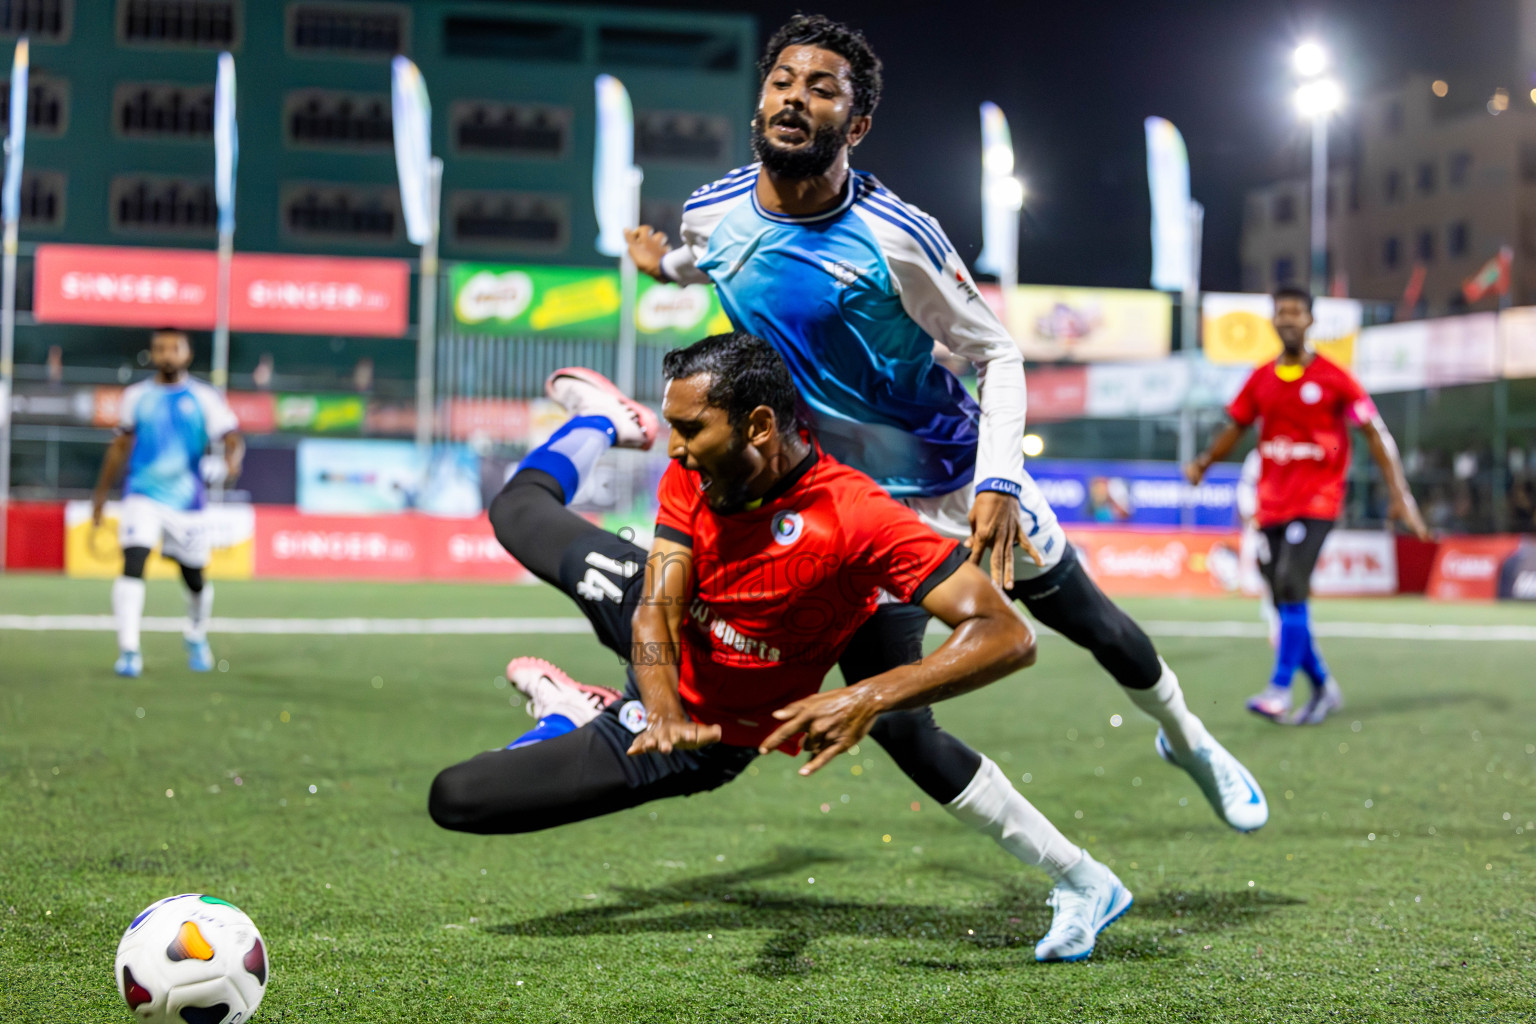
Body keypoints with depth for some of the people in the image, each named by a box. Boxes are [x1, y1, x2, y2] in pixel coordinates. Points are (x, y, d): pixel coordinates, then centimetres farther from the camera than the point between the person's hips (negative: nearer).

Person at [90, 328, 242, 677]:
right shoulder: (136, 396, 6)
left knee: (195, 579, 10)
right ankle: (129, 651, -17)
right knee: (133, 566, -19)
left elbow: (233, 439, -10)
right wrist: (101, 494, 22)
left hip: (187, 501, 0)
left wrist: (230, 463, -33)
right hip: (143, 495, 0)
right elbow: (120, 445, 18)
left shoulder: (204, 398, 0)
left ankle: (196, 638, 40)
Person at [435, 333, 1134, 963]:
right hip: (655, 614, 6)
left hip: (708, 736, -5)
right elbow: (658, 609, -24)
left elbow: (1007, 636, -42)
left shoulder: (857, 519, -38)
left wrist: (869, 699, -55)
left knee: (455, 799, -10)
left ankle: (573, 723, 19)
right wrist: (664, 705, -45)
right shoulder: (693, 476, -20)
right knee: (519, 511, 28)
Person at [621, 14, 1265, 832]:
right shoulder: (712, 215, -12)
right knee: (889, 718, -6)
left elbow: (997, 356, -16)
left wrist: (997, 483, -27)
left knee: (1093, 623, 15)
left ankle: (1188, 740, 49)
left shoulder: (895, 238, -24)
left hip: (968, 478, -2)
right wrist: (666, 265, 35)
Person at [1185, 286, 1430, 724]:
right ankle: (1324, 687, 22)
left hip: (1316, 499, -5)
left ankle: (1279, 691, -20)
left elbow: (1376, 434, -3)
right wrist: (1203, 463, 1)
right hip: (1272, 503, 5)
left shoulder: (1333, 378, -4)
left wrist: (1400, 496, -11)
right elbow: (1235, 427, 19)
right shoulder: (1260, 379, 9)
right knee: (1284, 602, 6)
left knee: (1290, 587, -21)